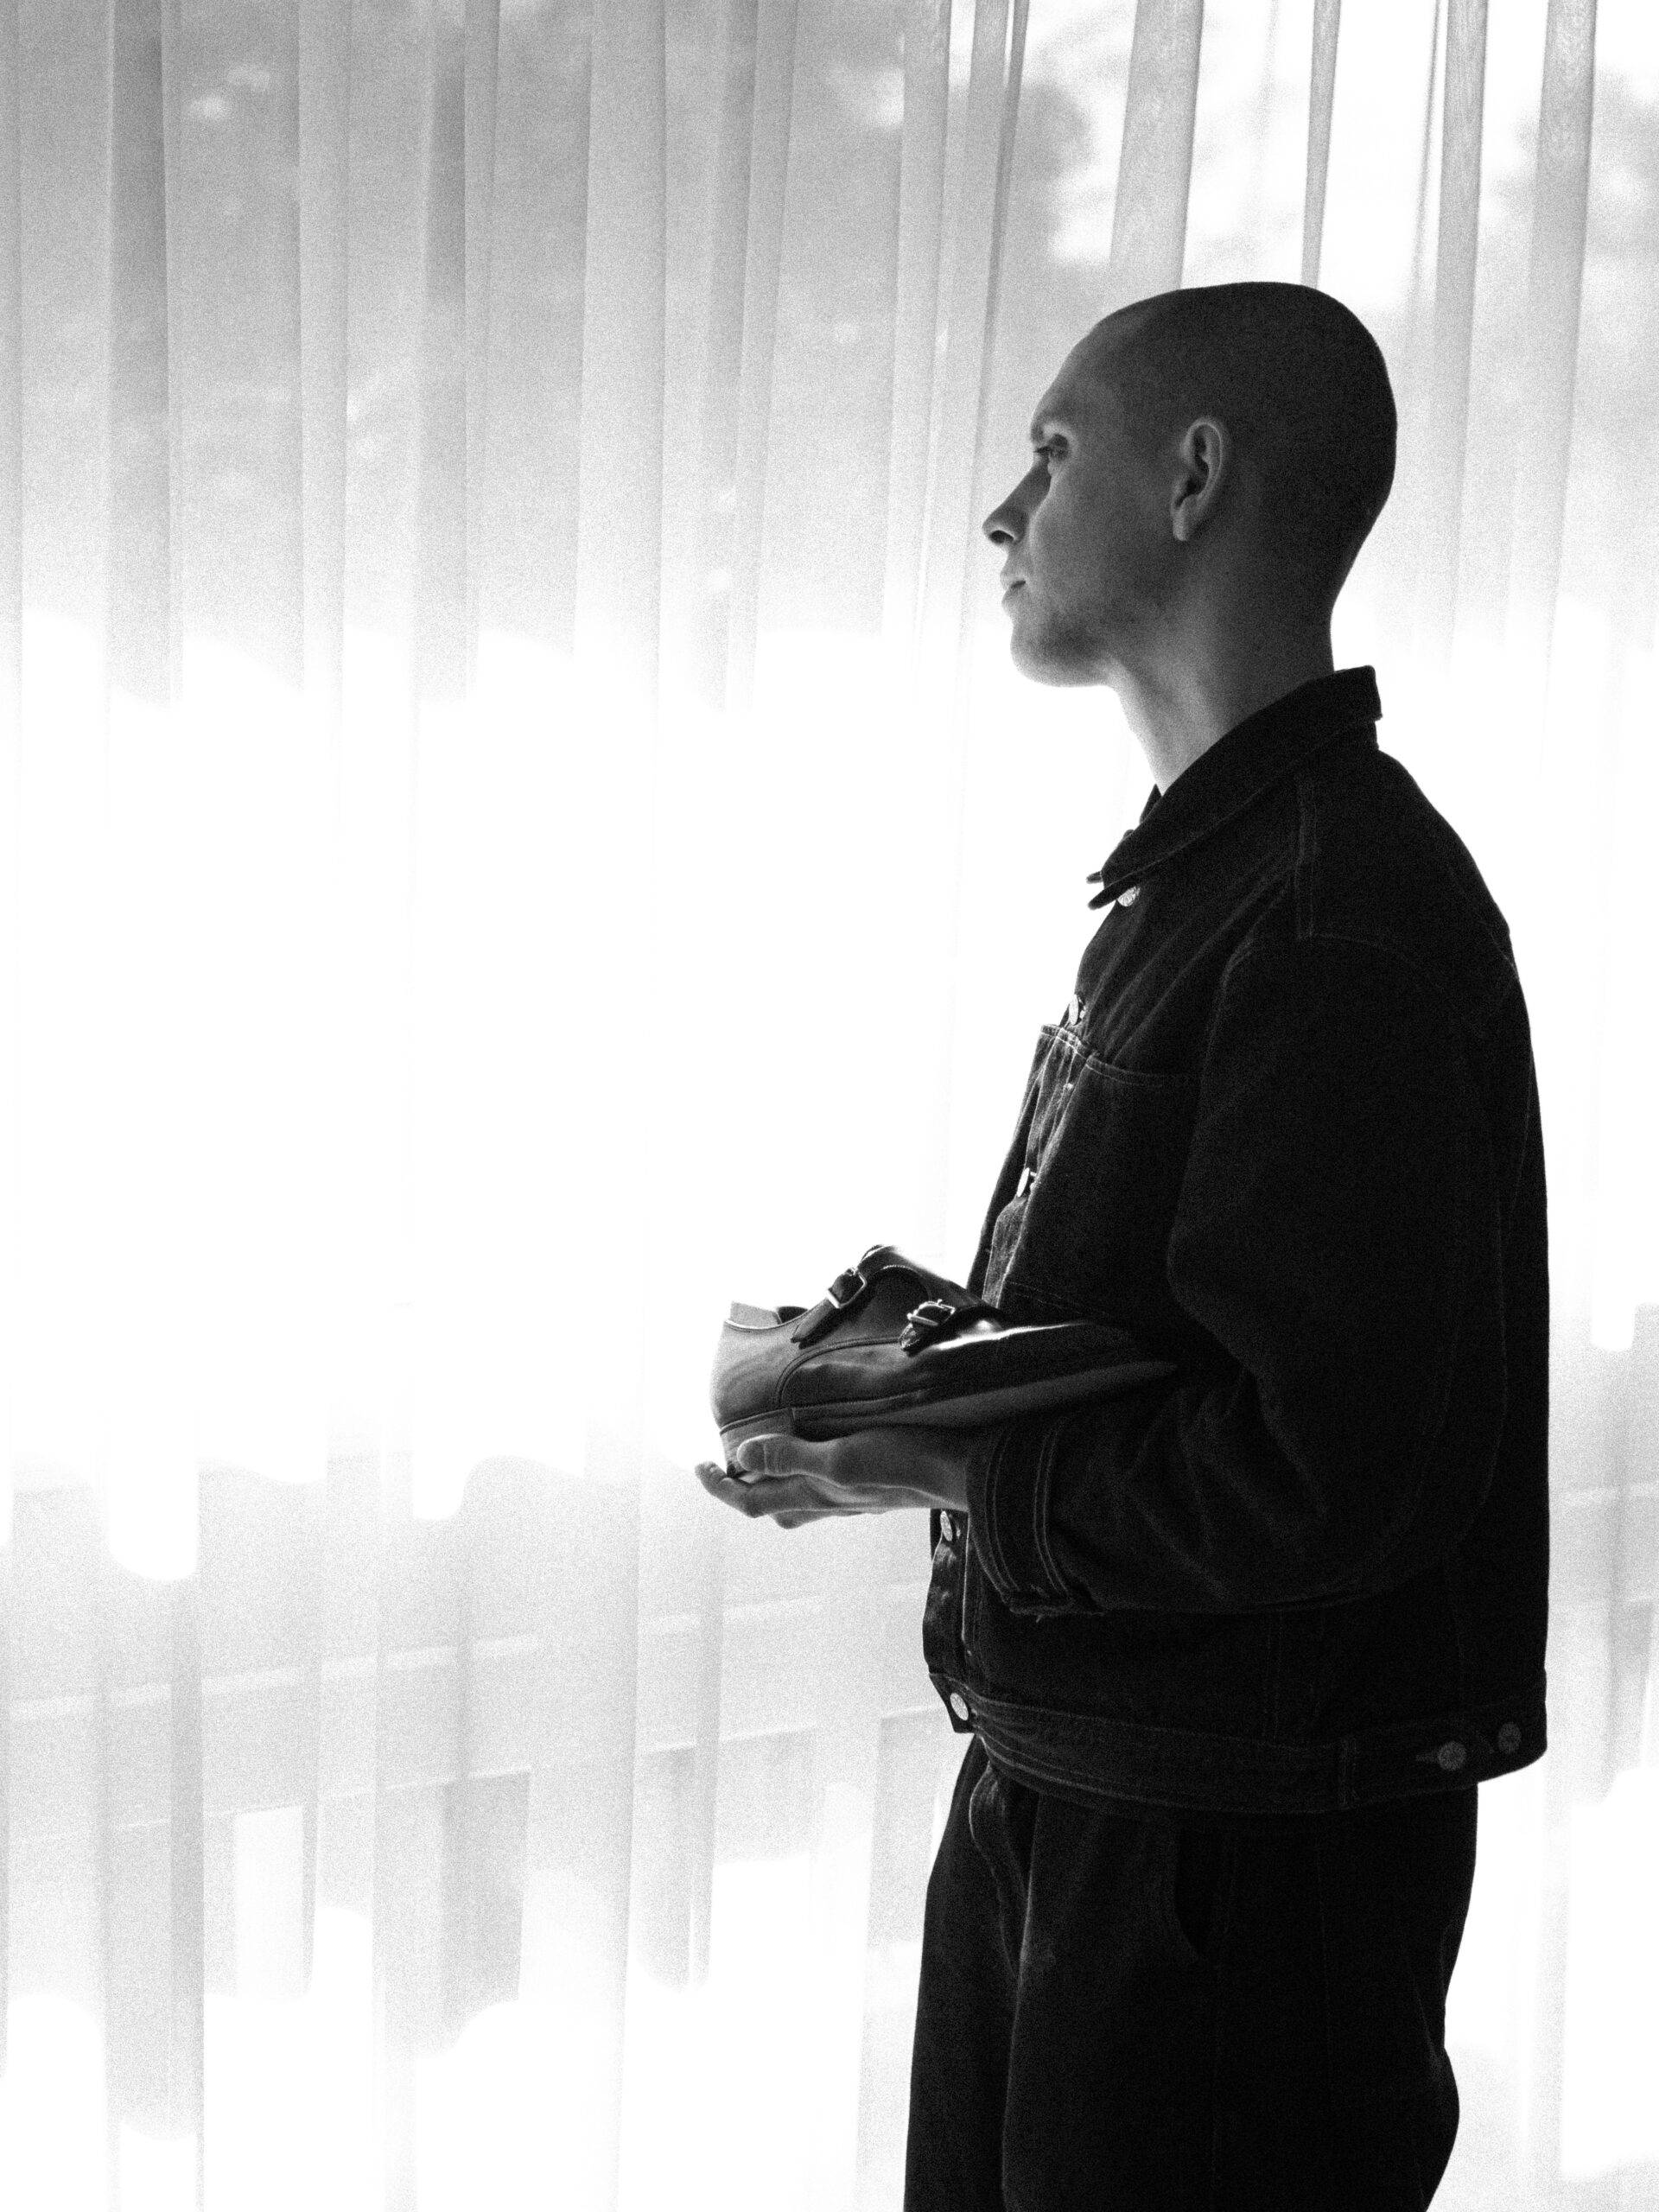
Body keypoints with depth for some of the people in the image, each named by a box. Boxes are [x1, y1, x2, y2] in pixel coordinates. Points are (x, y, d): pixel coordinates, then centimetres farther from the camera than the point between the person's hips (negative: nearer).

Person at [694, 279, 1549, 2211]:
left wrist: (945, 1471, -18)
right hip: (1065, 1793, 10)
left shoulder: (1346, 919, -22)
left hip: (1240, 1859, -9)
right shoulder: (1202, 873, 11)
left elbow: (1323, 1476, -27)